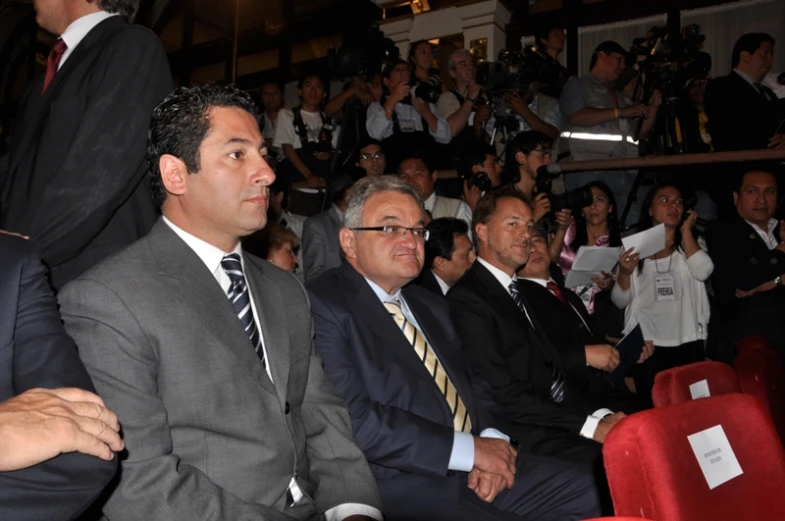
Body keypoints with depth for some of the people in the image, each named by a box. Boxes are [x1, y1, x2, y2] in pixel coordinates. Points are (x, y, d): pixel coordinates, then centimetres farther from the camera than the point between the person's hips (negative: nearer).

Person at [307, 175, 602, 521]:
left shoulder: (430, 307, 17)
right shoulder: (322, 307, -10)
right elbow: (354, 421, -19)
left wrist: (491, 440, -4)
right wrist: (469, 449, -15)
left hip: (475, 470, 8)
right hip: (404, 486, -7)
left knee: (591, 492, -1)